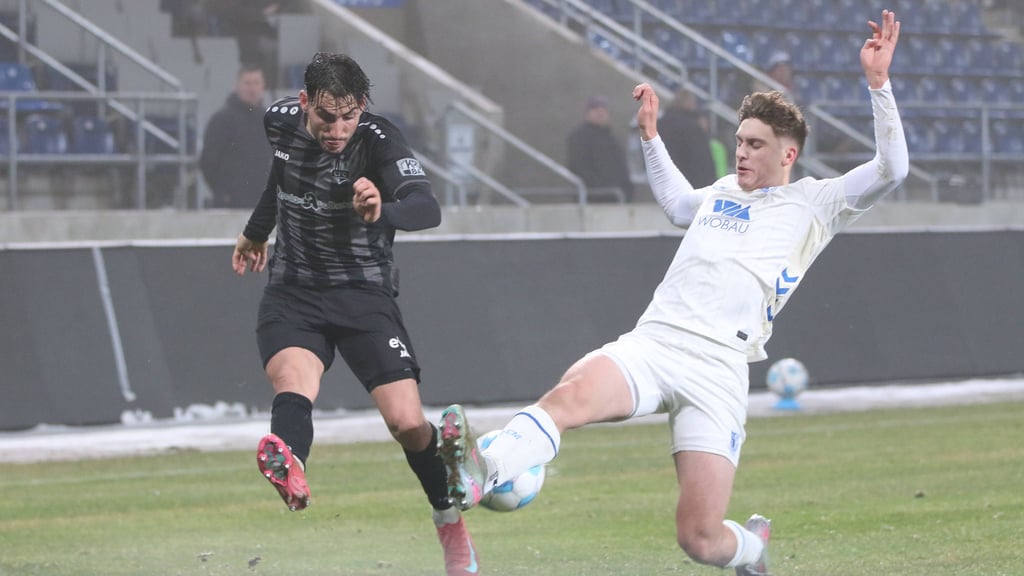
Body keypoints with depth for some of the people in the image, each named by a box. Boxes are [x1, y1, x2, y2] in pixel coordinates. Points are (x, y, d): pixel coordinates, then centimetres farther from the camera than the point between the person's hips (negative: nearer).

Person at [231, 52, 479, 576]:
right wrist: (256, 231, 38)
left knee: (408, 423, -11)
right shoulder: (281, 122, -3)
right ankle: (289, 468, -63)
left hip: (364, 294, -2)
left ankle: (450, 522, 17)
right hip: (292, 292, 2)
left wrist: (383, 212, -55)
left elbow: (428, 209, -33)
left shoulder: (378, 140, -17)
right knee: (293, 383, -30)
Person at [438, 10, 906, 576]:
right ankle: (478, 476, -55)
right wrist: (650, 135, 49)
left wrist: (878, 83, -4)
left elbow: (890, 170, 0)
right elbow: (677, 202, 53)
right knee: (570, 395, -33)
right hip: (651, 343, 4)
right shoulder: (722, 192, 28)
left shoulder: (813, 204, 13)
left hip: (717, 371, -4)